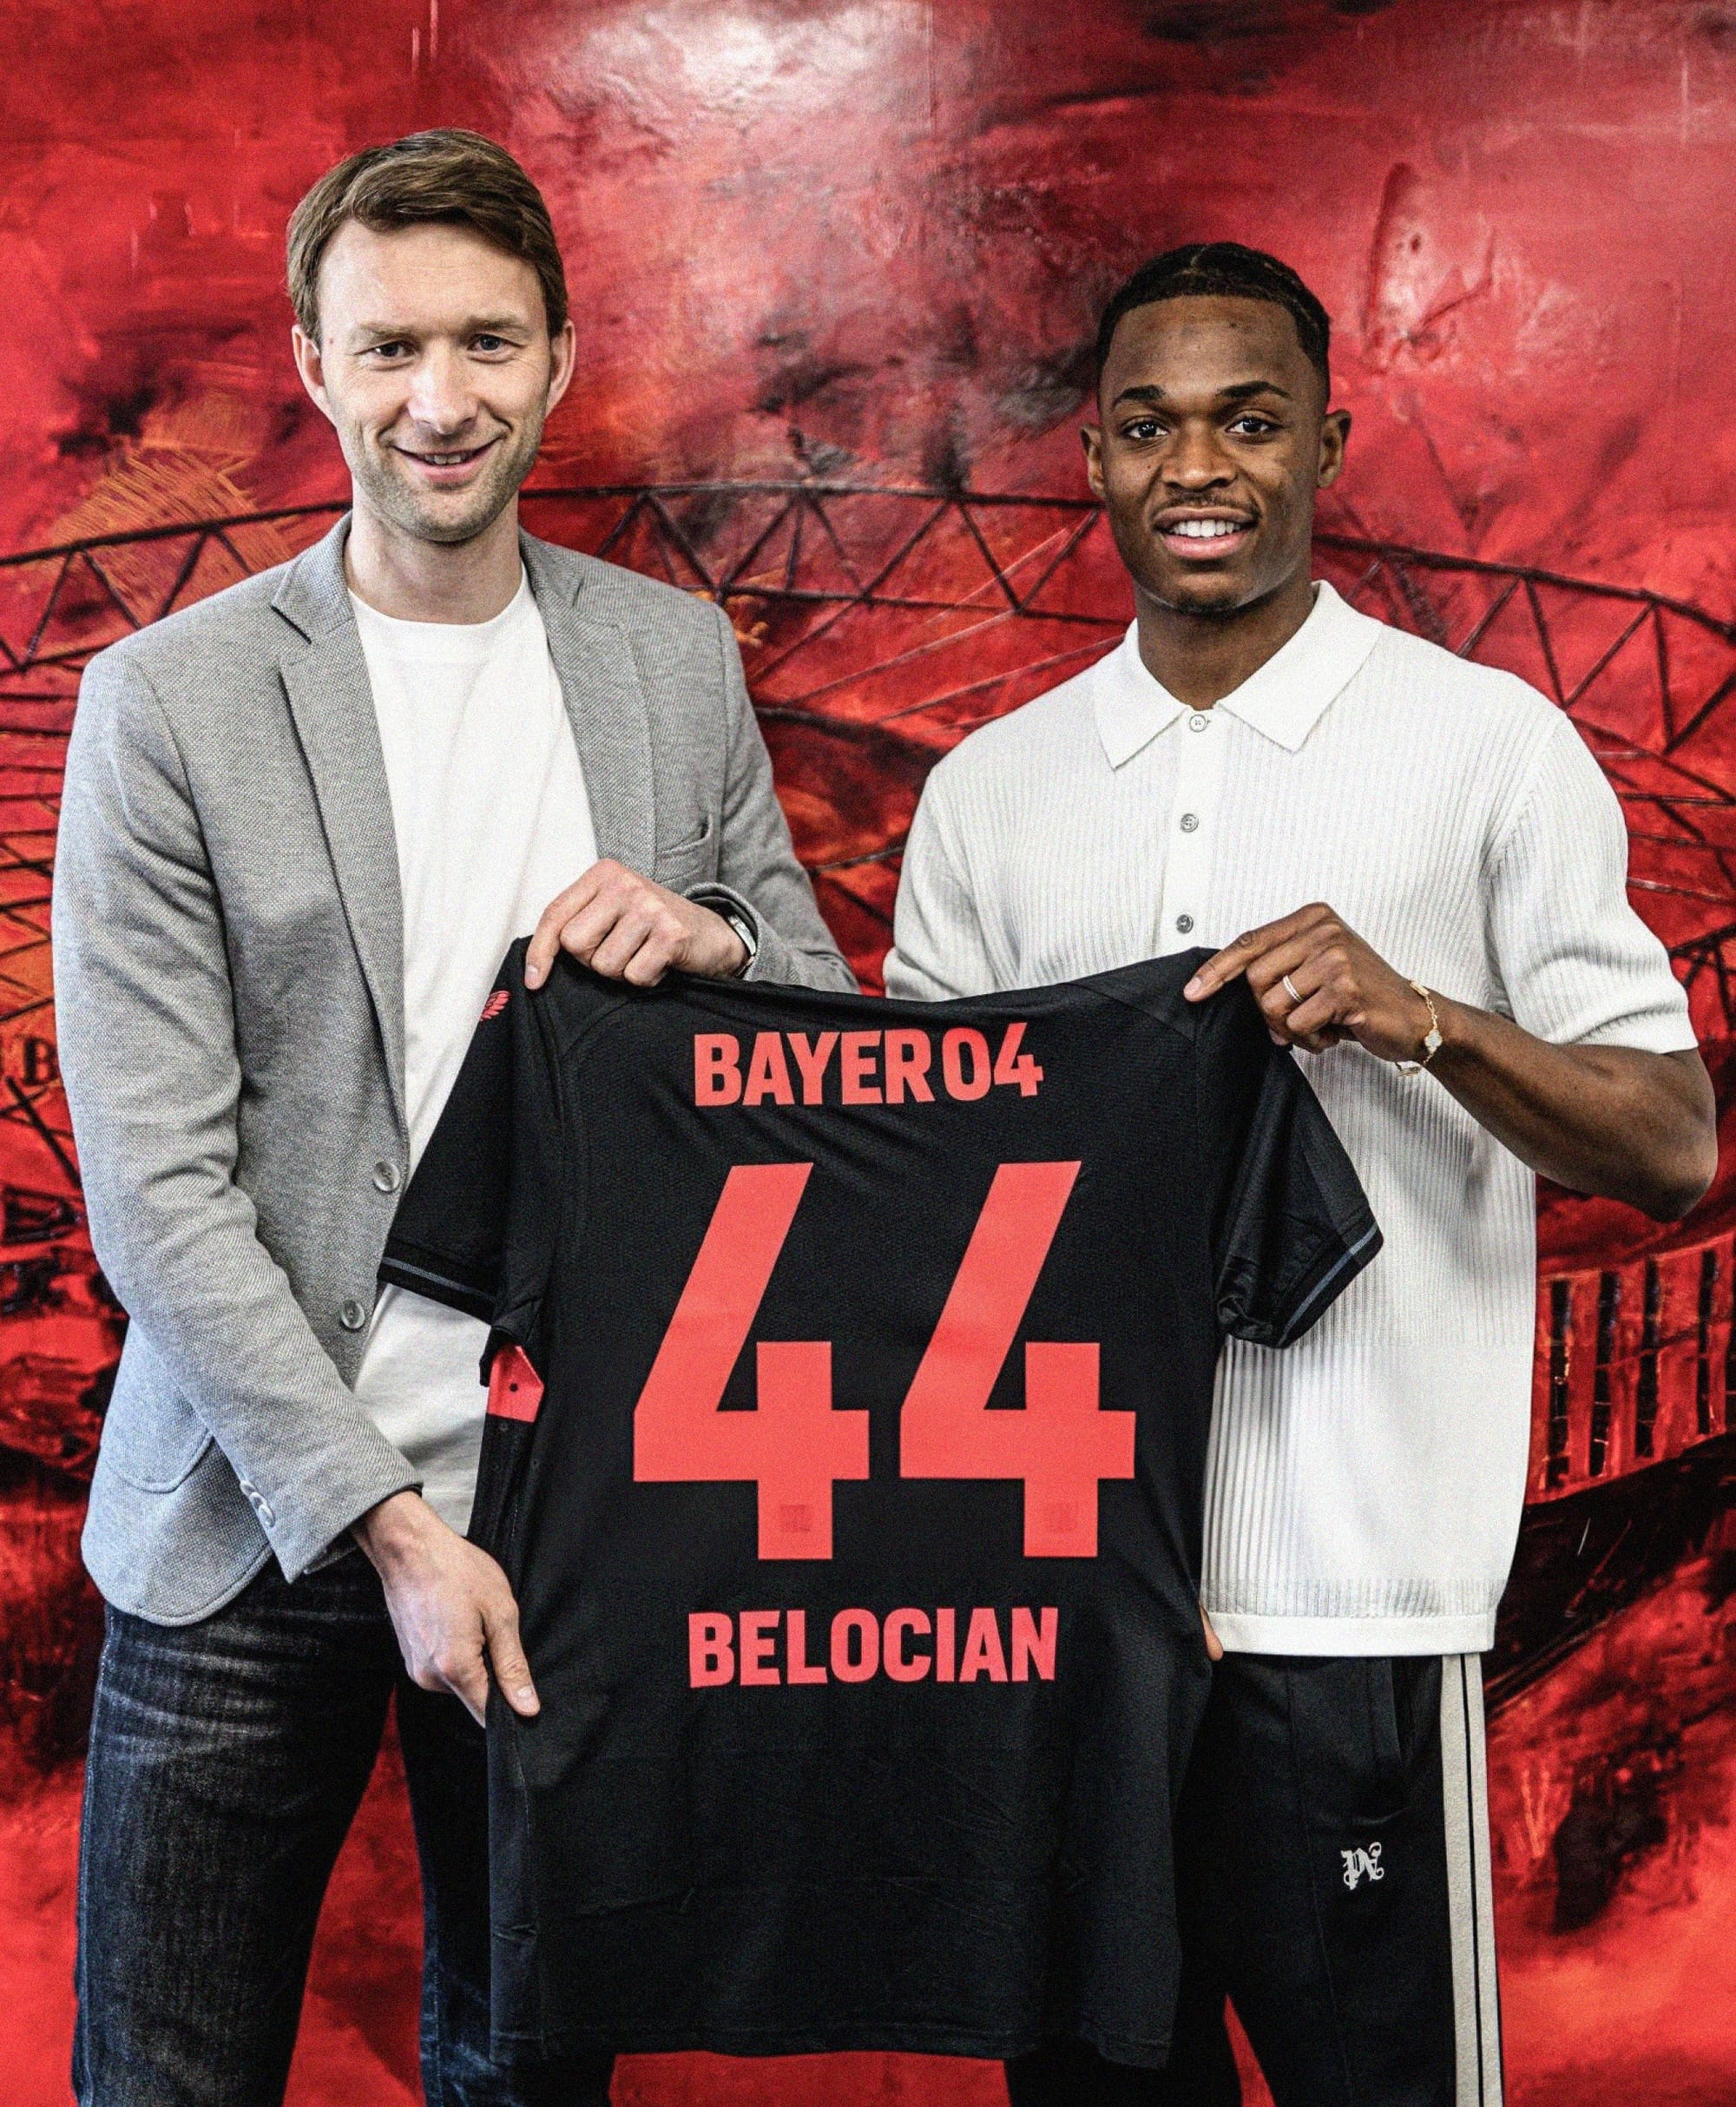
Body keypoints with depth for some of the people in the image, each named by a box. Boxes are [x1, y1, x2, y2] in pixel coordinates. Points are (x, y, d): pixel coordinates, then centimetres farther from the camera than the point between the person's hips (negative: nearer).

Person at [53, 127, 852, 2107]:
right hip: (258, 1533, -2)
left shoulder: (678, 657, 5)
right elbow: (154, 1185, -9)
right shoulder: (171, 700, -6)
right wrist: (381, 1523, -14)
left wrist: (718, 943, -11)